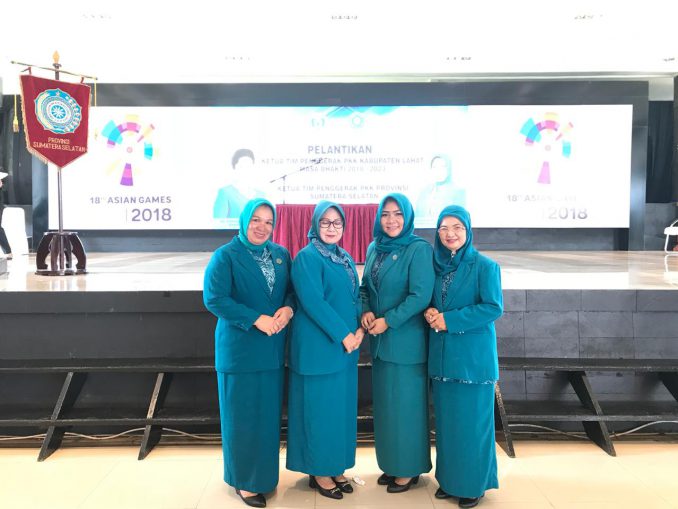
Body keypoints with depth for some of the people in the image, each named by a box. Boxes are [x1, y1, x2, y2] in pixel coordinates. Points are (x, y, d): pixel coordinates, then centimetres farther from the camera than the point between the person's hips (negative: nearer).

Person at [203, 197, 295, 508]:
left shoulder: (281, 254, 9)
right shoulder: (225, 256, -6)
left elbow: (292, 289, 11)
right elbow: (213, 298, -15)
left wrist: (288, 309, -13)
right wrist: (257, 319, -20)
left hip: (273, 348, 5)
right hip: (240, 348, -4)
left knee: (269, 414, 12)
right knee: (243, 416, 4)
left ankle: (265, 474, 29)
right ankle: (244, 480, 20)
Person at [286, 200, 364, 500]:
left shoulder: (346, 259, 14)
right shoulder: (306, 258, -11)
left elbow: (356, 297, 12)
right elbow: (312, 302, -19)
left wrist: (360, 330, -5)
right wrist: (343, 335, -18)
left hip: (346, 346, 8)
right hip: (318, 346, -7)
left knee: (342, 407, 13)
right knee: (320, 408, 2)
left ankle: (336, 466, 28)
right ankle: (319, 471, 18)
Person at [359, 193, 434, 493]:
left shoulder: (419, 249, -11)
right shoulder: (374, 249, 9)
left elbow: (421, 296, -17)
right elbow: (365, 287, 14)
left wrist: (387, 321, -17)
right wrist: (366, 312, -5)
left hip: (406, 340, -6)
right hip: (379, 340, 6)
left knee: (406, 403, 4)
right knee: (384, 403, 14)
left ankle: (409, 469, 21)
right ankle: (391, 464, 30)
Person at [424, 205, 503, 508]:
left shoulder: (484, 266, -8)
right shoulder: (436, 264, 7)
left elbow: (494, 308, -13)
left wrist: (449, 319, -17)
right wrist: (430, 313, -7)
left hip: (473, 357, -5)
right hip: (441, 356, 5)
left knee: (471, 421, 4)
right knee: (445, 420, 12)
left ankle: (474, 483, 21)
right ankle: (448, 478, 28)